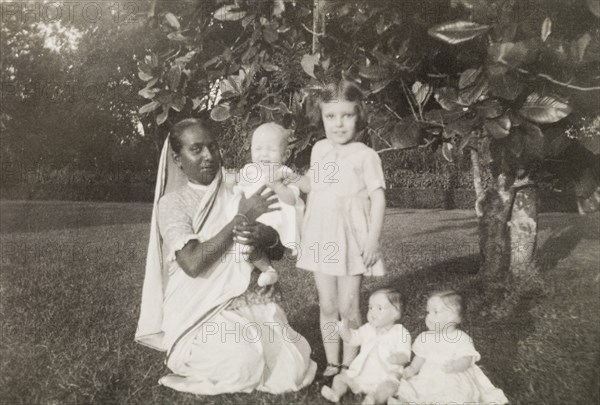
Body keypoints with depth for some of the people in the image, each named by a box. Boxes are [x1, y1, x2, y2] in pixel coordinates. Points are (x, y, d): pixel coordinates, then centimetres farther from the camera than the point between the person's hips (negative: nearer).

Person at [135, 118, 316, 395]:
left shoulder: (236, 194, 7)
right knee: (242, 363, -28)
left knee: (293, 369, -11)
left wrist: (266, 238, -18)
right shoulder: (172, 202, -6)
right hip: (201, 312, -4)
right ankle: (193, 358, 6)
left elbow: (278, 252, 7)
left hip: (252, 302, 4)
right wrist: (240, 218, -21)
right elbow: (193, 263, -21)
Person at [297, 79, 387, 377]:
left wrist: (372, 239, -15)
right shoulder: (318, 150, 8)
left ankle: (349, 365, 20)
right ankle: (331, 363, 24)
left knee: (348, 308, 3)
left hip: (351, 240, -4)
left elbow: (378, 198, -9)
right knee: (327, 307, 11)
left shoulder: (365, 155, -7)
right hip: (320, 240, 4)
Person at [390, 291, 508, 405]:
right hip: (427, 378, 4)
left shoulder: (461, 339, -3)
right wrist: (413, 368, -4)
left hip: (452, 381, -4)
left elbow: (466, 359, -12)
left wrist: (455, 366, -31)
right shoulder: (425, 337, 12)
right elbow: (420, 358, 15)